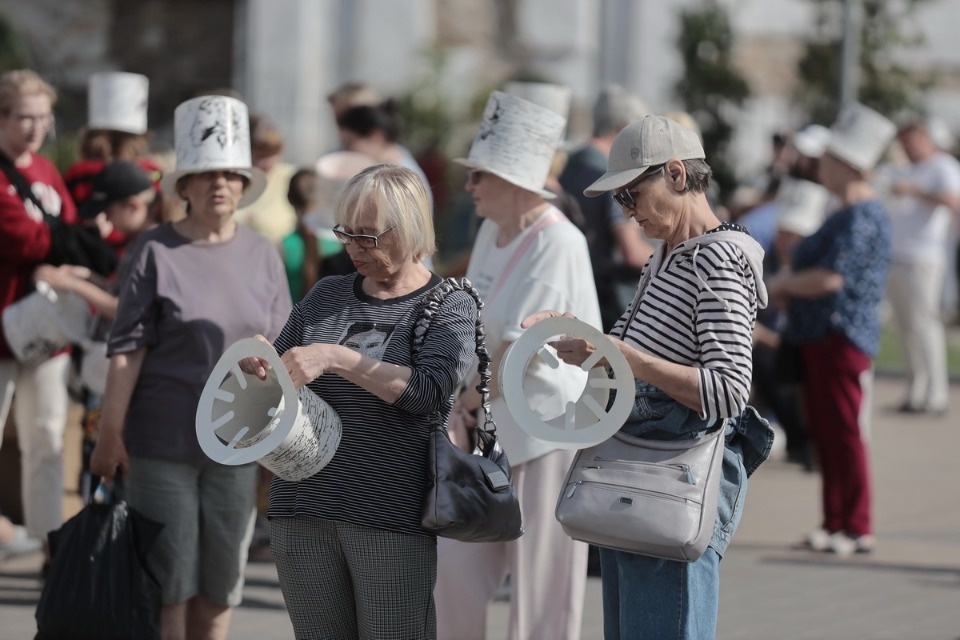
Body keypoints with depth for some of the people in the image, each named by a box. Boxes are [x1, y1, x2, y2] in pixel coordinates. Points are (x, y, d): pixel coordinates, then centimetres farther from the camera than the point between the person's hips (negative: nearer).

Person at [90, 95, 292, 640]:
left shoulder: (263, 257, 6)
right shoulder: (157, 252, -4)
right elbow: (128, 349, -5)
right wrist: (111, 432, -9)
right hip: (162, 439, -3)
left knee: (220, 577, 8)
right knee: (167, 576, -1)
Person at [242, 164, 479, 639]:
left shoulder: (449, 307, 0)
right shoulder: (327, 295, 14)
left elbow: (429, 389, -17)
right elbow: (280, 370, 22)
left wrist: (334, 359, -24)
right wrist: (255, 364, -3)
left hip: (390, 521, -5)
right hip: (302, 511, 5)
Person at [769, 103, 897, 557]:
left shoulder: (862, 218, -17)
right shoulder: (847, 214, 16)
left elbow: (830, 278, -24)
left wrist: (781, 284, -9)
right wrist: (787, 284, 7)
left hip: (843, 336, -11)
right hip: (820, 335, 11)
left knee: (844, 432, -6)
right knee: (823, 432, 12)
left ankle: (857, 528, -2)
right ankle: (836, 522, 18)